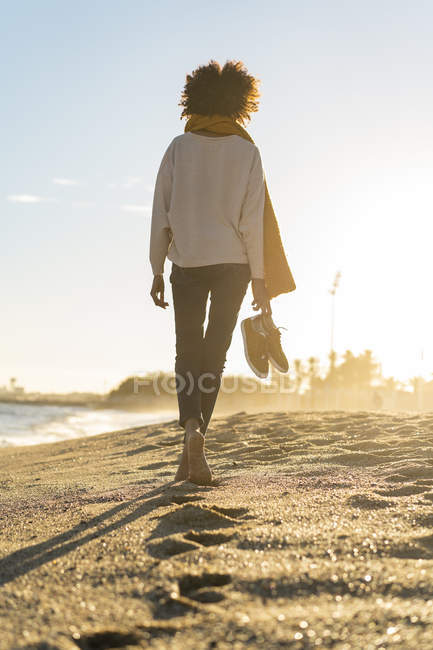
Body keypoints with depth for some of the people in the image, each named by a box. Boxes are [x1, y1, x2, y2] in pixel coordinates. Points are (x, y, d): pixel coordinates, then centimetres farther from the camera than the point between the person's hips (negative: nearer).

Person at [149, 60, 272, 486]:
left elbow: (161, 215, 0)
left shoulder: (178, 148, 1)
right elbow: (251, 221, -5)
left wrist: (157, 271, 7)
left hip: (187, 263, 0)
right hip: (232, 263, 0)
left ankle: (192, 428, -16)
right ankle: (192, 451, 3)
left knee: (188, 353, 9)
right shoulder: (247, 153, -1)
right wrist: (259, 278, -1)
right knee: (214, 356, 7)